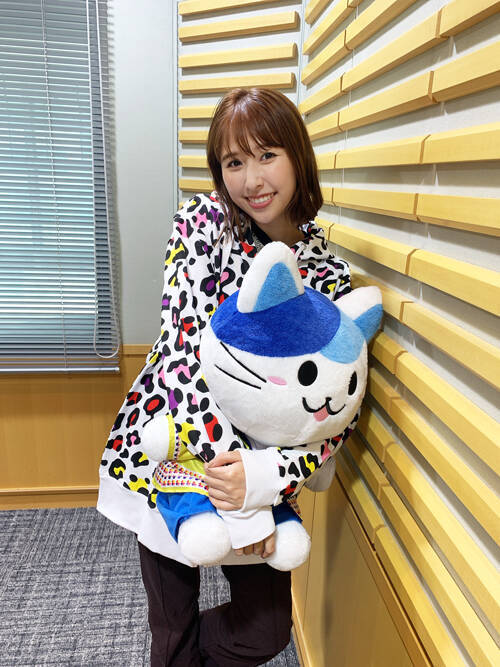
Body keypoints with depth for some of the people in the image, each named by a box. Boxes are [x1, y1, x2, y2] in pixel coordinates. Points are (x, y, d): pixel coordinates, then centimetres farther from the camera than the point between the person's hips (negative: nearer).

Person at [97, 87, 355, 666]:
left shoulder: (328, 275, -4)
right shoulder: (203, 218, -10)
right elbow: (186, 345, -22)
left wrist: (266, 478, -25)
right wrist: (237, 508, -25)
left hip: (258, 464, 2)